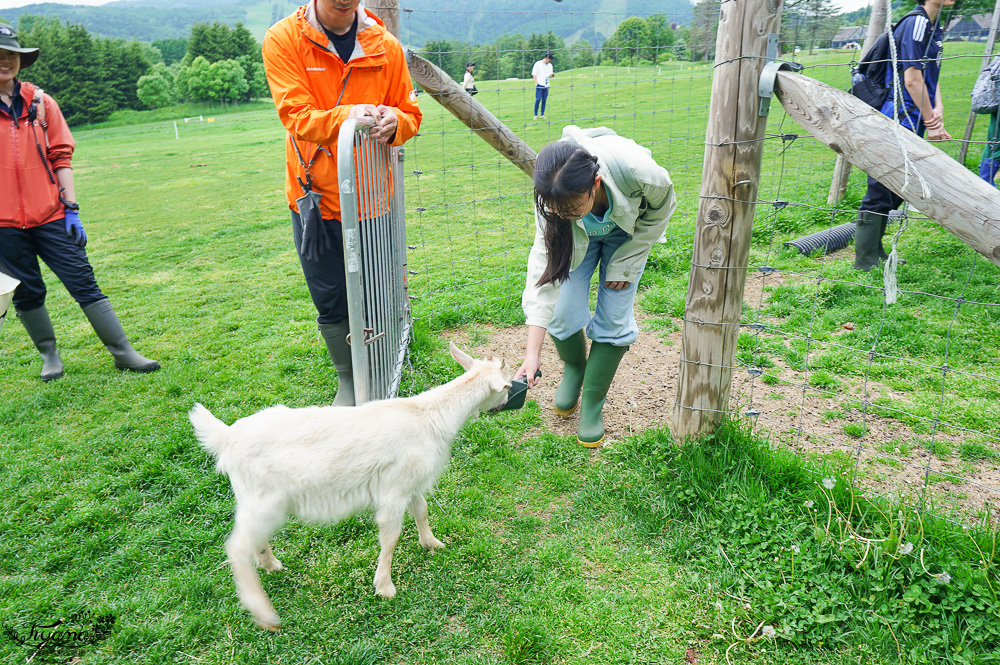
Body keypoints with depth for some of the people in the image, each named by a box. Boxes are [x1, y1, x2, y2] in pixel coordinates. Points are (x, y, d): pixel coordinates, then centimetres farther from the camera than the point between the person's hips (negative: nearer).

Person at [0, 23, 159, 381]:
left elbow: (61, 157, 5)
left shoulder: (41, 102, 6)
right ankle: (49, 355, 26)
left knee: (84, 284, -1)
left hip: (50, 216, 0)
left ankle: (123, 352, 4)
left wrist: (71, 209, 0)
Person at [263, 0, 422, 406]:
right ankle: (347, 380, 29)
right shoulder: (282, 40, -5)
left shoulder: (386, 46, 1)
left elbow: (410, 114, 7)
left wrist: (393, 122, -18)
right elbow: (297, 116, -15)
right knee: (331, 303, 7)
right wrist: (346, 116, -35)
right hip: (315, 196, -1)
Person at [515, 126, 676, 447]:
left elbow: (660, 209, -17)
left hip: (629, 231, -1)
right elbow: (545, 266, -35)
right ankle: (574, 368, 25)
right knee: (563, 314, -10)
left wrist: (625, 262, -14)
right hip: (579, 236, 1)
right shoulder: (553, 201, -36)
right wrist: (533, 351, -39)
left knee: (612, 321, -8)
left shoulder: (638, 171, -41)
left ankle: (592, 404, 11)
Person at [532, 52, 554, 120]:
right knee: (538, 100, -10)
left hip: (546, 85, 5)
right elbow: (534, 74, -3)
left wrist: (551, 75, -4)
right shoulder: (538, 64, -1)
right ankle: (535, 115, -4)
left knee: (544, 100, 3)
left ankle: (542, 115, 9)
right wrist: (536, 83, -14)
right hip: (539, 85, -5)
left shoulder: (550, 65, 15)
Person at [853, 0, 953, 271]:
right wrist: (931, 122, -10)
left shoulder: (933, 27, 19)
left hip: (911, 124, 10)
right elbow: (912, 80, -15)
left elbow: (931, 77, 16)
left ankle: (874, 251, 25)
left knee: (894, 190, 14)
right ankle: (865, 261, -1)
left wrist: (938, 109, -2)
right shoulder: (915, 22, -11)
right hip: (897, 120, -10)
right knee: (881, 190, -7)